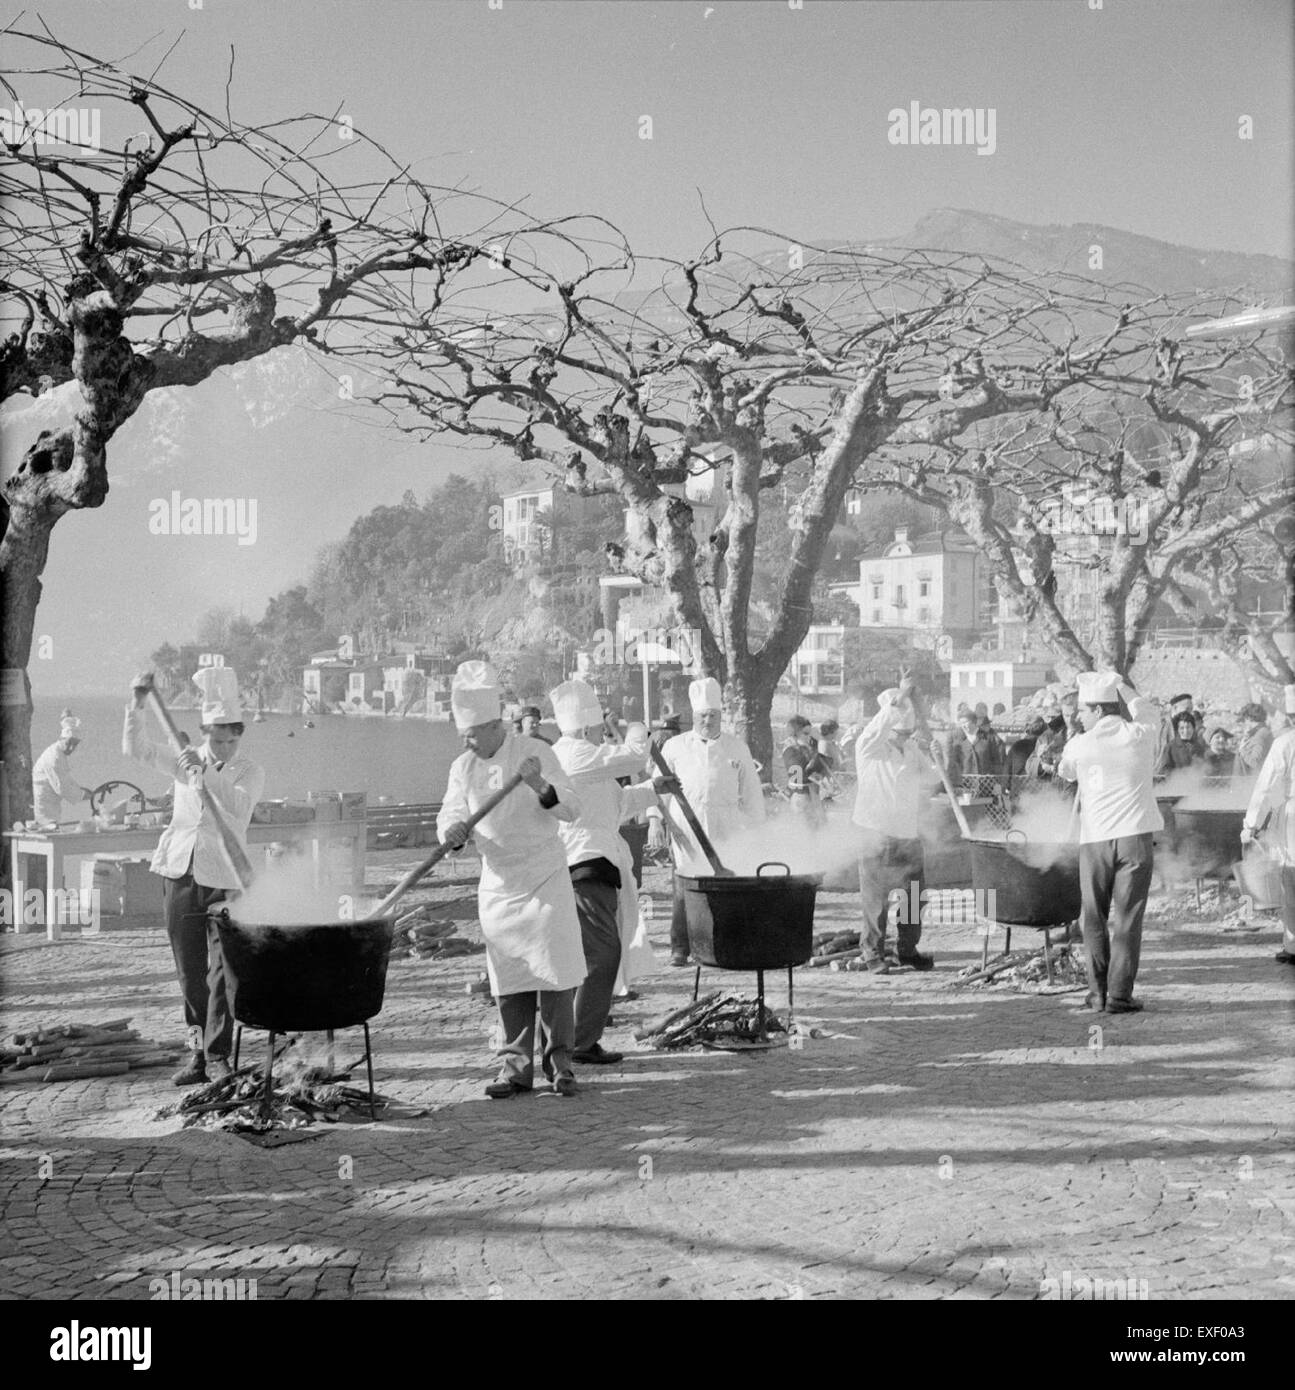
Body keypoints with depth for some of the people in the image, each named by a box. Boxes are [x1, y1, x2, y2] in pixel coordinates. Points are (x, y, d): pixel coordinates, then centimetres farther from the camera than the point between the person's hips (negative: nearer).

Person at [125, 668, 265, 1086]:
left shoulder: (249, 771, 0)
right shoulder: (185, 760, 11)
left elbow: (239, 805, -20)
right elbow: (134, 749, 6)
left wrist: (205, 773, -30)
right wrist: (137, 705, -6)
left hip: (225, 881, -4)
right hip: (180, 875, 4)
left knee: (222, 972, -8)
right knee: (190, 973, 9)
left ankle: (217, 1056, -3)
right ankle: (198, 1051, 19)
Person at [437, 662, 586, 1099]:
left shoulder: (535, 753, -8)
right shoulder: (463, 767, 3)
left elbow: (571, 809, -12)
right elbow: (449, 817, -2)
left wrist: (539, 785, -30)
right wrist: (453, 832, -26)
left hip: (545, 878, -3)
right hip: (496, 885, 3)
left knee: (555, 972, -5)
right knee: (508, 981, 5)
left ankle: (560, 1062, 6)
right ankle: (515, 1065, 13)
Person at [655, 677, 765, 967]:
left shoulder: (737, 748, 12)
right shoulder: (675, 747, 10)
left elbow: (751, 793, 14)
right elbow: (657, 787, 9)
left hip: (725, 833, 1)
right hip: (686, 831, -1)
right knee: (684, 891, -5)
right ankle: (679, 949, 4)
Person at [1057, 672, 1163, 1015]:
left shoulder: (1079, 745, -2)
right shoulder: (1140, 735, 0)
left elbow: (1065, 772, 18)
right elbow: (1150, 713, 23)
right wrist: (1121, 685, 29)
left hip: (1094, 839, 0)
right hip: (1134, 836, 0)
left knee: (1095, 919, 11)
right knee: (1127, 919, 1)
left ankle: (1098, 993, 11)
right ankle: (1120, 995, -1)